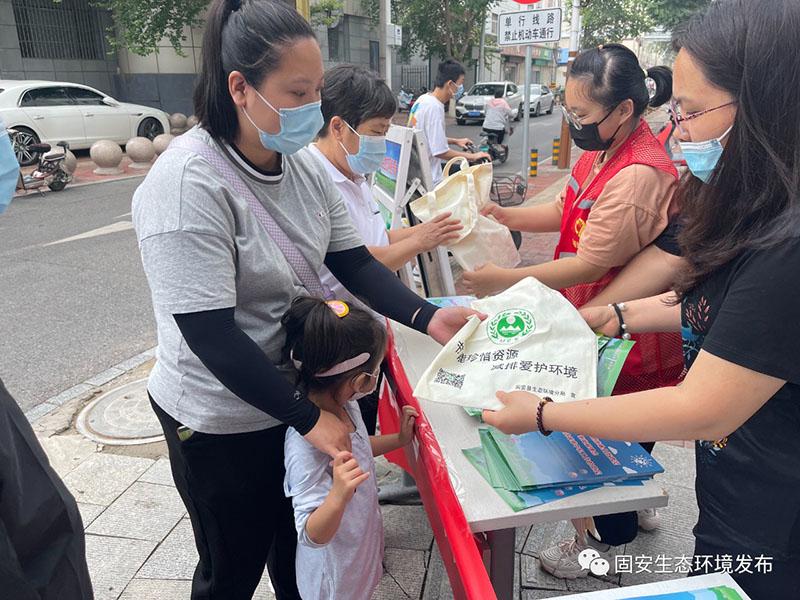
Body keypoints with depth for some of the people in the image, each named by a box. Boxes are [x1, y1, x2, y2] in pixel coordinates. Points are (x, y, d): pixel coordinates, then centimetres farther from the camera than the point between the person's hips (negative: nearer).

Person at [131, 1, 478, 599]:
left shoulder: (305, 164, -3)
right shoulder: (188, 184, -27)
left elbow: (355, 262, -1)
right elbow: (210, 334, -28)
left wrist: (427, 317, -16)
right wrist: (309, 416, -23)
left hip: (299, 389, 7)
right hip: (223, 422, -6)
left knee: (299, 542, 28)